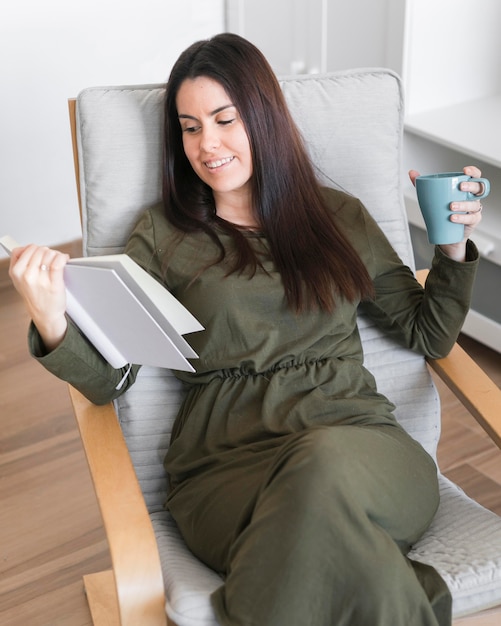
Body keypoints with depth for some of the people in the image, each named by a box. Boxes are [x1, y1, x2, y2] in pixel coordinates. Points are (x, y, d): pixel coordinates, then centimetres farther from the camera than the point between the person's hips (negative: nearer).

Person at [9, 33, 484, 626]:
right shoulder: (162, 235, 11)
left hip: (355, 439, 2)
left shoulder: (339, 216, 17)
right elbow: (108, 377, 1)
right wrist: (51, 324, -20)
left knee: (323, 469, -36)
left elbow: (427, 334, 21)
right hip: (228, 462, -1)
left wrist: (453, 247, 5)